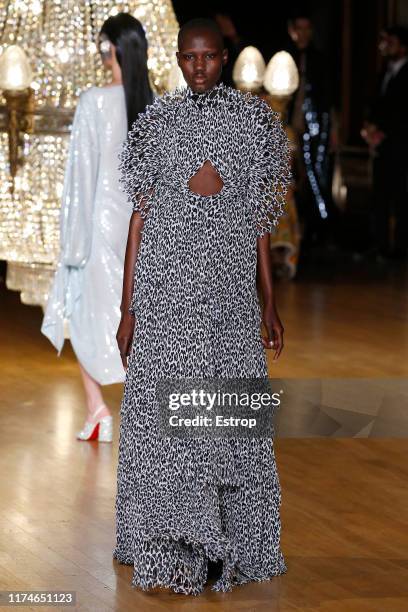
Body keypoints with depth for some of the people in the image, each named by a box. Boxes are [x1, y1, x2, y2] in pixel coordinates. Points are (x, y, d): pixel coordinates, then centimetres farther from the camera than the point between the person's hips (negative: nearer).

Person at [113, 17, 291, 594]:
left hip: (231, 283, 1)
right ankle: (172, 551, 5)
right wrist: (128, 308, 1)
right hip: (166, 286, -1)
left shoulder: (252, 120, 6)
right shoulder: (157, 121, 4)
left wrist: (270, 304, 8)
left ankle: (232, 547, 13)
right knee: (163, 405, -2)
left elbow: (258, 220, 9)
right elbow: (139, 215, 4)